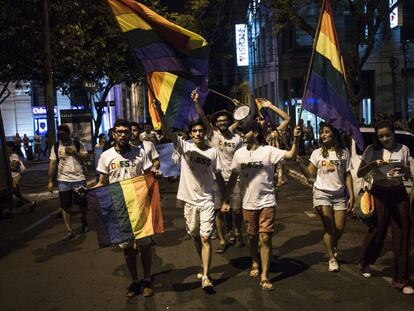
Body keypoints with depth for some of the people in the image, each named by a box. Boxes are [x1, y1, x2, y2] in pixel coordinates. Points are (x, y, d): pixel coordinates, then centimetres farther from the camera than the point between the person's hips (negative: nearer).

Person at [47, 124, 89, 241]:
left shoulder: (77, 144, 1)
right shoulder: (55, 147, 4)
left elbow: (86, 157, -1)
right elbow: (52, 163, 2)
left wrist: (74, 152, -16)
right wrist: (50, 181, -2)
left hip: (79, 179, -1)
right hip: (63, 180, 1)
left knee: (83, 203, 10)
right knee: (65, 206, 1)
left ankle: (84, 221, 36)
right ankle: (69, 230, 9)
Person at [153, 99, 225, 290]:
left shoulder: (213, 152, -1)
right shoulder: (184, 146, -4)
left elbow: (219, 176, 5)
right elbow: (168, 132, -19)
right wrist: (159, 111, -36)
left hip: (206, 200, -1)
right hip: (189, 199, 1)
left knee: (205, 238, -7)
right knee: (196, 236, 15)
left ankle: (205, 276, -4)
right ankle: (205, 267, 35)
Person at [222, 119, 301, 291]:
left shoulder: (269, 151, -8)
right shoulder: (239, 154, 1)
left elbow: (291, 155, -18)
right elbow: (233, 178, 5)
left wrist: (296, 138, -33)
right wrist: (225, 201, 5)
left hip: (267, 202, -3)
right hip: (248, 203, 3)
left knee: (265, 238, -5)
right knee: (252, 237, 17)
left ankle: (264, 276, 5)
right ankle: (255, 264, 42)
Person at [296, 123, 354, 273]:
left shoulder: (343, 152, 4)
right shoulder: (317, 153, 3)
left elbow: (347, 176, 5)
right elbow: (309, 174, -1)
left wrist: (351, 196, 0)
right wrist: (300, 164, -19)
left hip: (339, 194, 1)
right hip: (322, 193, -1)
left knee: (340, 228, 2)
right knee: (328, 227, -3)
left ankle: (333, 246, 36)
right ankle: (332, 258, 14)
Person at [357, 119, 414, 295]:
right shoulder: (372, 150, 1)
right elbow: (360, 174, -3)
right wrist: (374, 164, -20)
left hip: (399, 194, 2)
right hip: (379, 194, -2)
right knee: (377, 232, 3)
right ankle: (364, 263, 29)